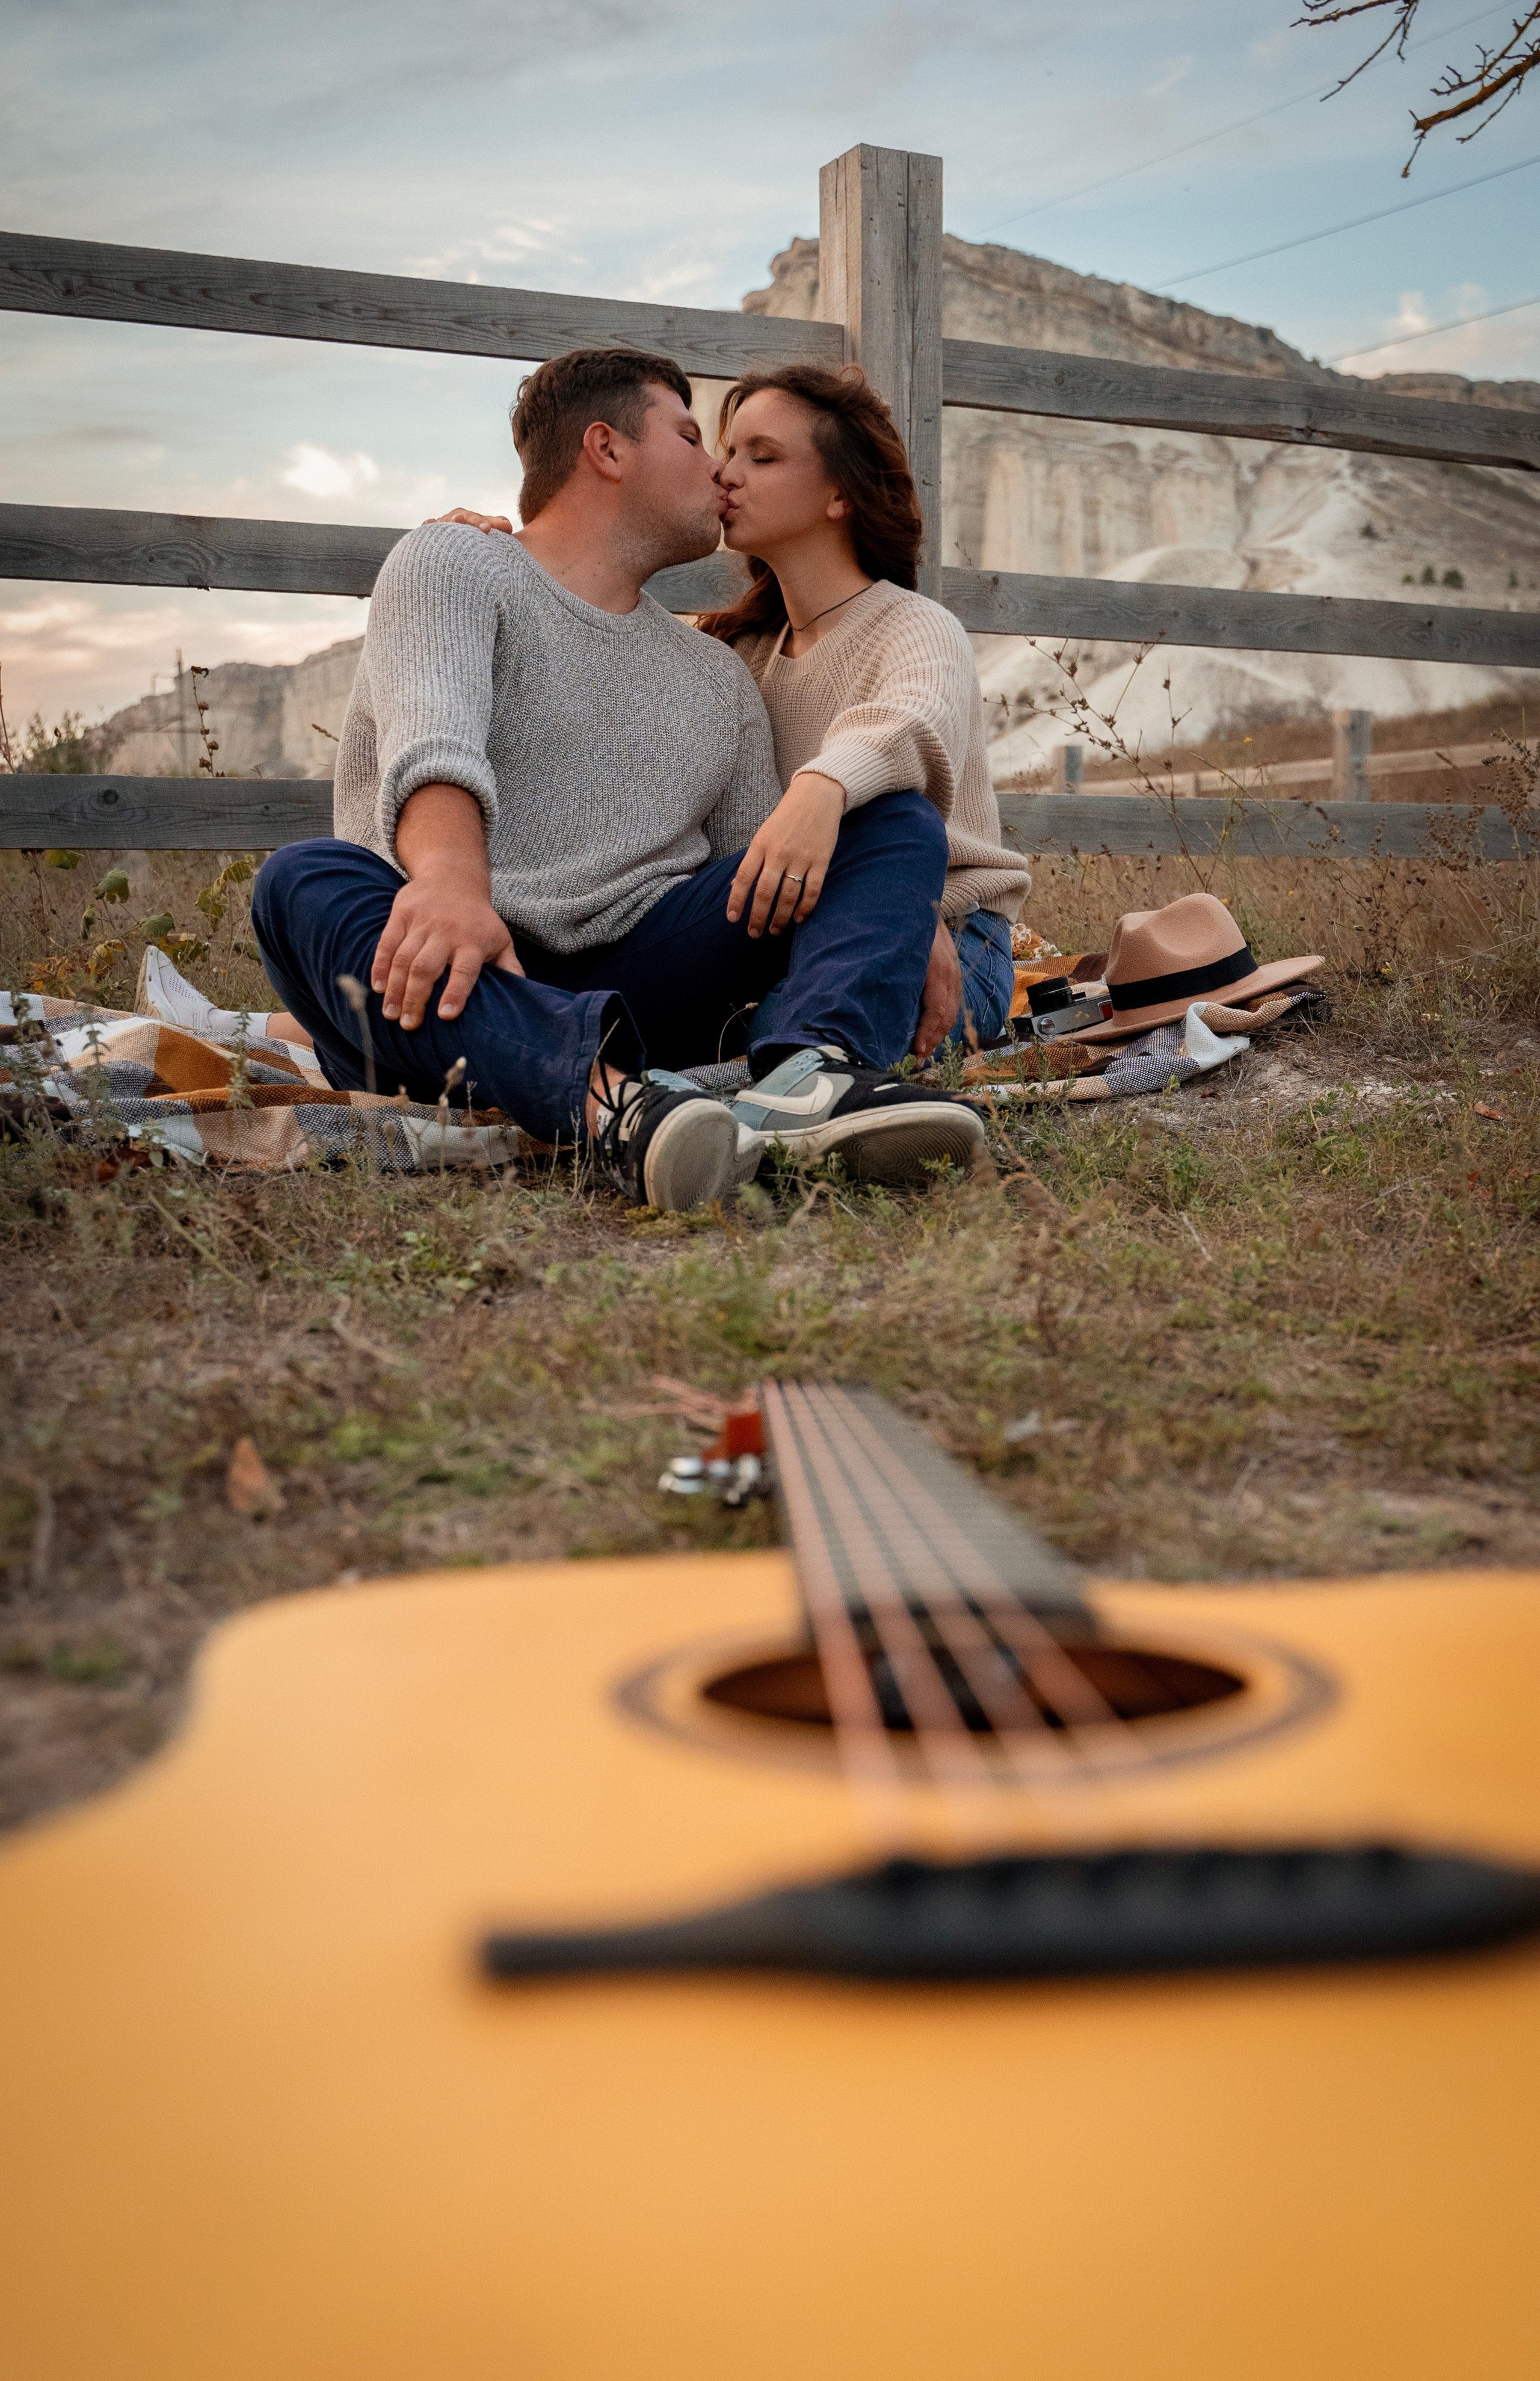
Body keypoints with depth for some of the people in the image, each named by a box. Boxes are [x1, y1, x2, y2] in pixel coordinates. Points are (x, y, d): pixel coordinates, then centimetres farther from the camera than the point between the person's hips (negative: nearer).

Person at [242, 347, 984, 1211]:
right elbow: (432, 734, -13)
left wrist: (913, 922, -4)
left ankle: (811, 1075, -39)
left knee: (899, 819, -5)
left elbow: (772, 873, 17)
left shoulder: (718, 678, 26)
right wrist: (453, 877, -35)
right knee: (305, 881, -33)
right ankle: (610, 1102, -60)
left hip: (635, 981, 4)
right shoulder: (453, 565, 9)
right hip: (467, 981, -4)